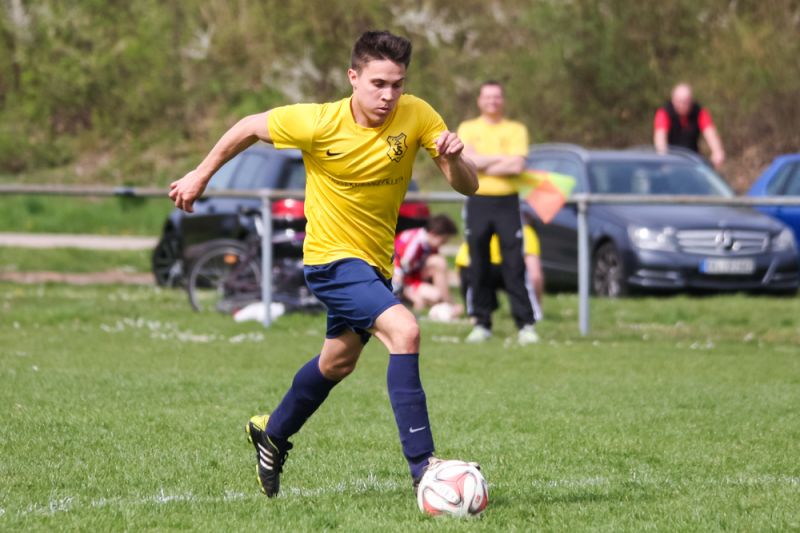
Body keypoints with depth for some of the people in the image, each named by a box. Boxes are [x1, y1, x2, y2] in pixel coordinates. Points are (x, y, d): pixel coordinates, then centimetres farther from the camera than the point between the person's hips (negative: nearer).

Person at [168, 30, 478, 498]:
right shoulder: (319, 123, -22)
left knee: (339, 362, 26)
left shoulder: (416, 115, -14)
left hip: (375, 262, 6)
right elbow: (250, 127, -5)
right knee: (405, 331, -28)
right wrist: (202, 175, 3)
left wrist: (454, 159, -36)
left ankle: (272, 433, 52)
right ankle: (423, 466, -28)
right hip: (333, 259, -6)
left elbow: (468, 186, -14)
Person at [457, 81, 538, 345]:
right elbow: (465, 160, -7)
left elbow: (517, 166, -8)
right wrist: (501, 158, -7)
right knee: (479, 266, 1)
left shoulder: (516, 130, 7)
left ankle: (526, 325, -7)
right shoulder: (468, 128, 10)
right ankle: (481, 324, 8)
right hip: (478, 202, 1)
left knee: (515, 266, -7)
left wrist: (482, 164, -6)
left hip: (507, 202, -1)